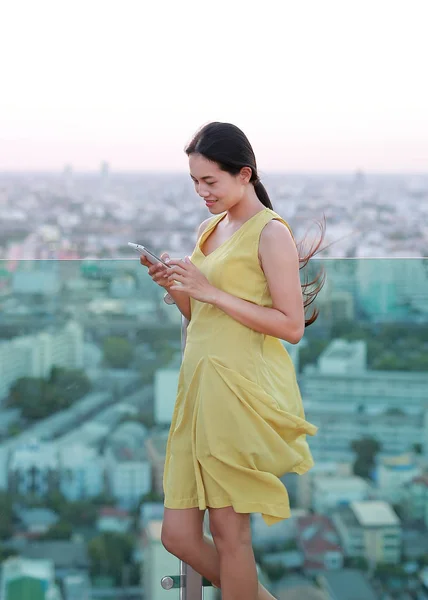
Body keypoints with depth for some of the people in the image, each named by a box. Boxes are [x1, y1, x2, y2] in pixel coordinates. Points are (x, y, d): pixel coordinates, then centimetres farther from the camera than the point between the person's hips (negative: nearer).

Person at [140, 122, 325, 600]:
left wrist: (213, 292, -16)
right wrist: (174, 287, 3)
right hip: (199, 384, 8)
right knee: (178, 534, 6)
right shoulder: (209, 229, 16)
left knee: (229, 530, 0)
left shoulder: (271, 232, -7)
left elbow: (292, 327, -14)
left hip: (243, 391, -8)